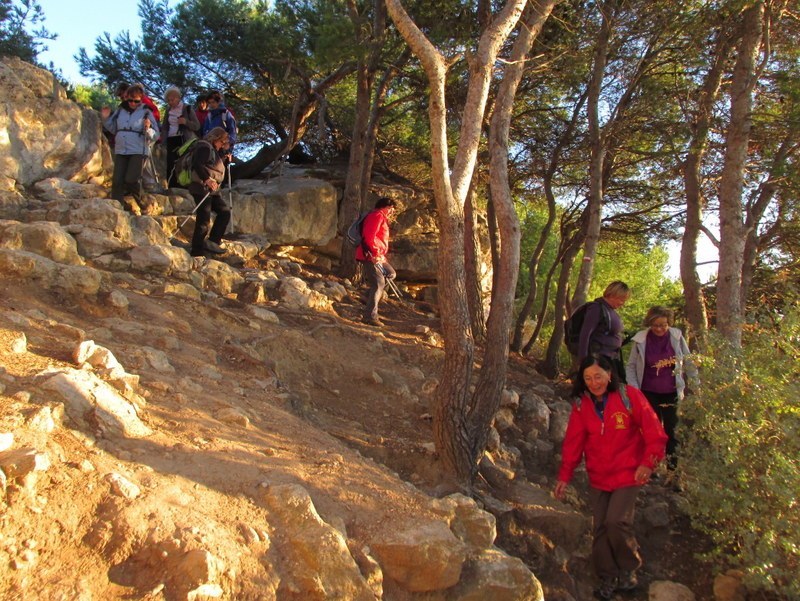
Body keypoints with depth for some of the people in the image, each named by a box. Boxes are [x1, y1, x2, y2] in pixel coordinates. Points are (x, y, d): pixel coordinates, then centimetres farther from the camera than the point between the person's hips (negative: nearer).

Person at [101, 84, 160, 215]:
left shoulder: (146, 113, -1)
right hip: (120, 151, 5)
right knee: (117, 180, -2)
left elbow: (155, 135, -5)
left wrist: (148, 129, -25)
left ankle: (140, 203, 7)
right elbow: (113, 129, 23)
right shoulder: (120, 111, 11)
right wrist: (106, 118, 7)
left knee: (132, 180, -15)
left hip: (138, 152, -5)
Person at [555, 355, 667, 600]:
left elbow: (654, 433, -8)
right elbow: (573, 442, 1)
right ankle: (608, 578, 24)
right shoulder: (581, 405, -1)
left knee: (616, 522, -15)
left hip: (628, 474, -4)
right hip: (598, 476, 4)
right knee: (600, 527, 5)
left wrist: (648, 463, -15)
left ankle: (629, 570, 11)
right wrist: (564, 476, -1)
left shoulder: (630, 396, -12)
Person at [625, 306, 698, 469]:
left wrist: (697, 385, 4)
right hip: (649, 393, -1)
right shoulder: (641, 340, -9)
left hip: (672, 393, 1)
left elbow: (688, 362, 4)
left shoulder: (677, 337, -7)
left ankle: (673, 468, 18)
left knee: (672, 430, 7)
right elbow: (631, 366, 0)